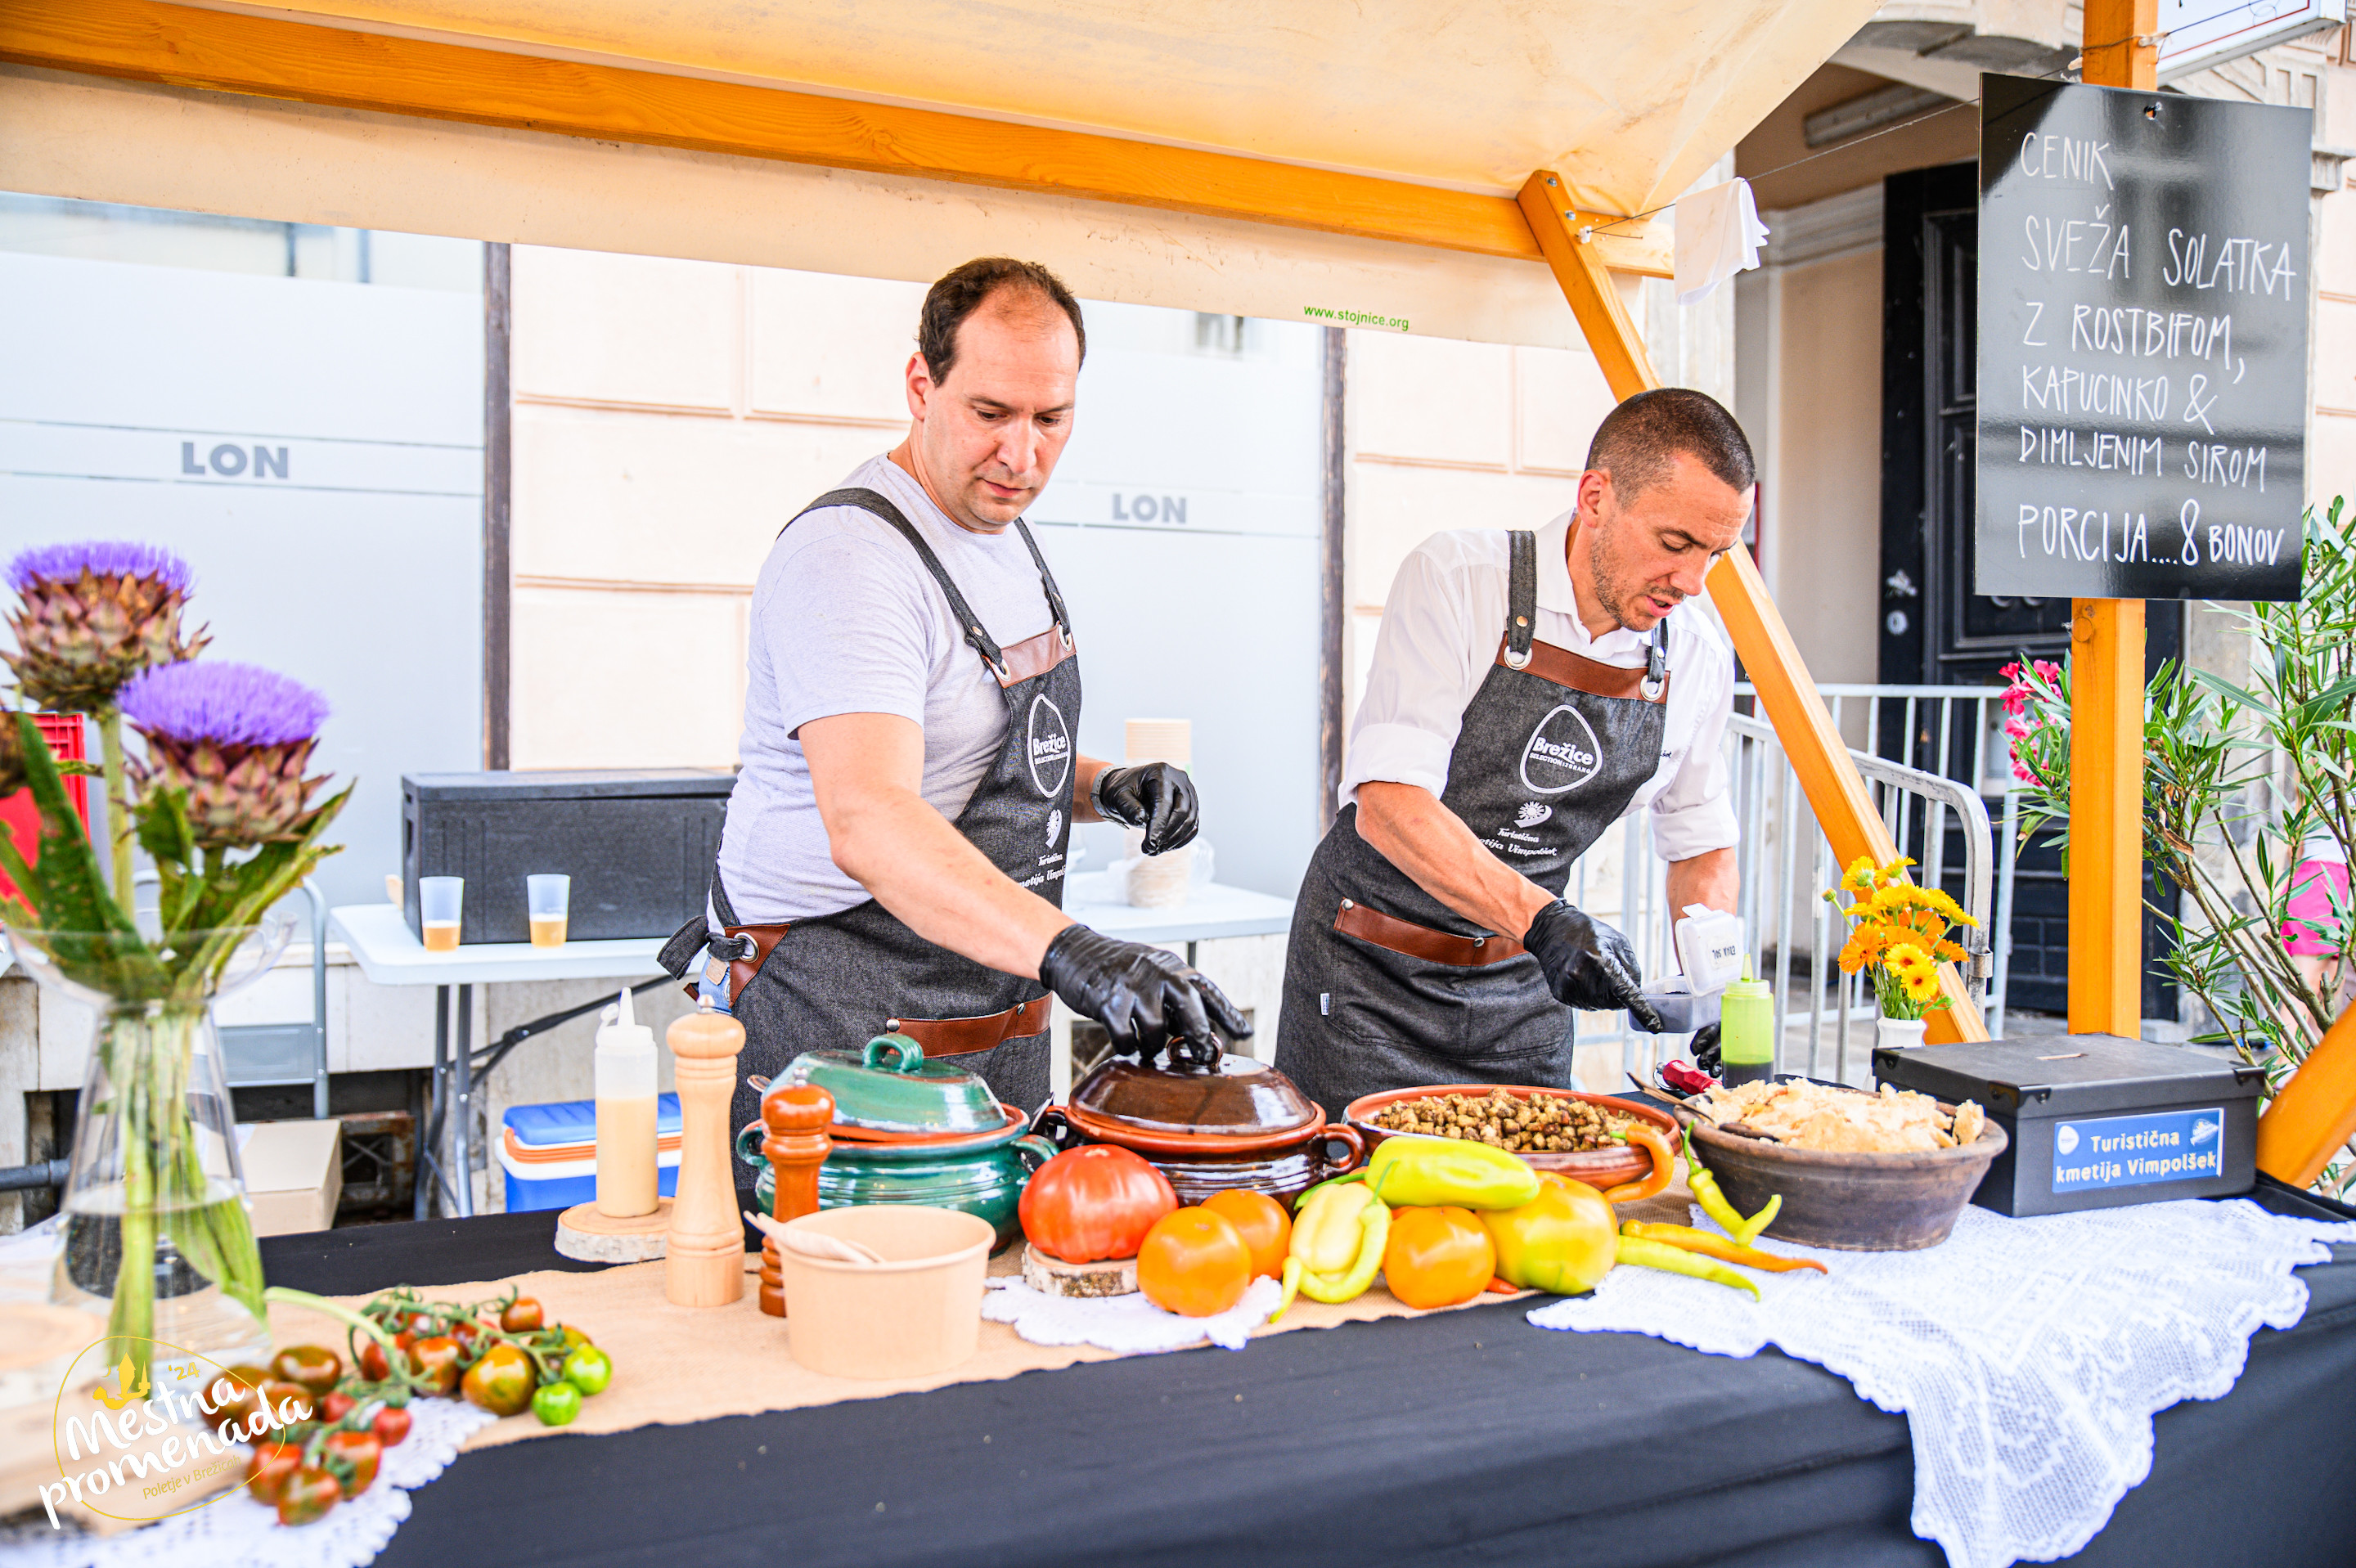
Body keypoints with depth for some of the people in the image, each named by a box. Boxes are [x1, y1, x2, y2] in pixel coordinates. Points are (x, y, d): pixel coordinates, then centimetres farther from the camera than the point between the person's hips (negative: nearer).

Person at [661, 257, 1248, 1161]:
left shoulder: (1007, 540, 10)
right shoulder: (849, 554, -20)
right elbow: (867, 821, -35)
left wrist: (1102, 788, 2)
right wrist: (1068, 950, -47)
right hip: (841, 1025, -8)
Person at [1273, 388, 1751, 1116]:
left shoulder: (1698, 661, -1)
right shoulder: (1456, 576, -16)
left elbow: (1701, 845, 15)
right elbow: (1387, 803, -25)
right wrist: (1540, 917, -35)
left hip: (1522, 994, 5)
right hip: (1372, 976, -4)